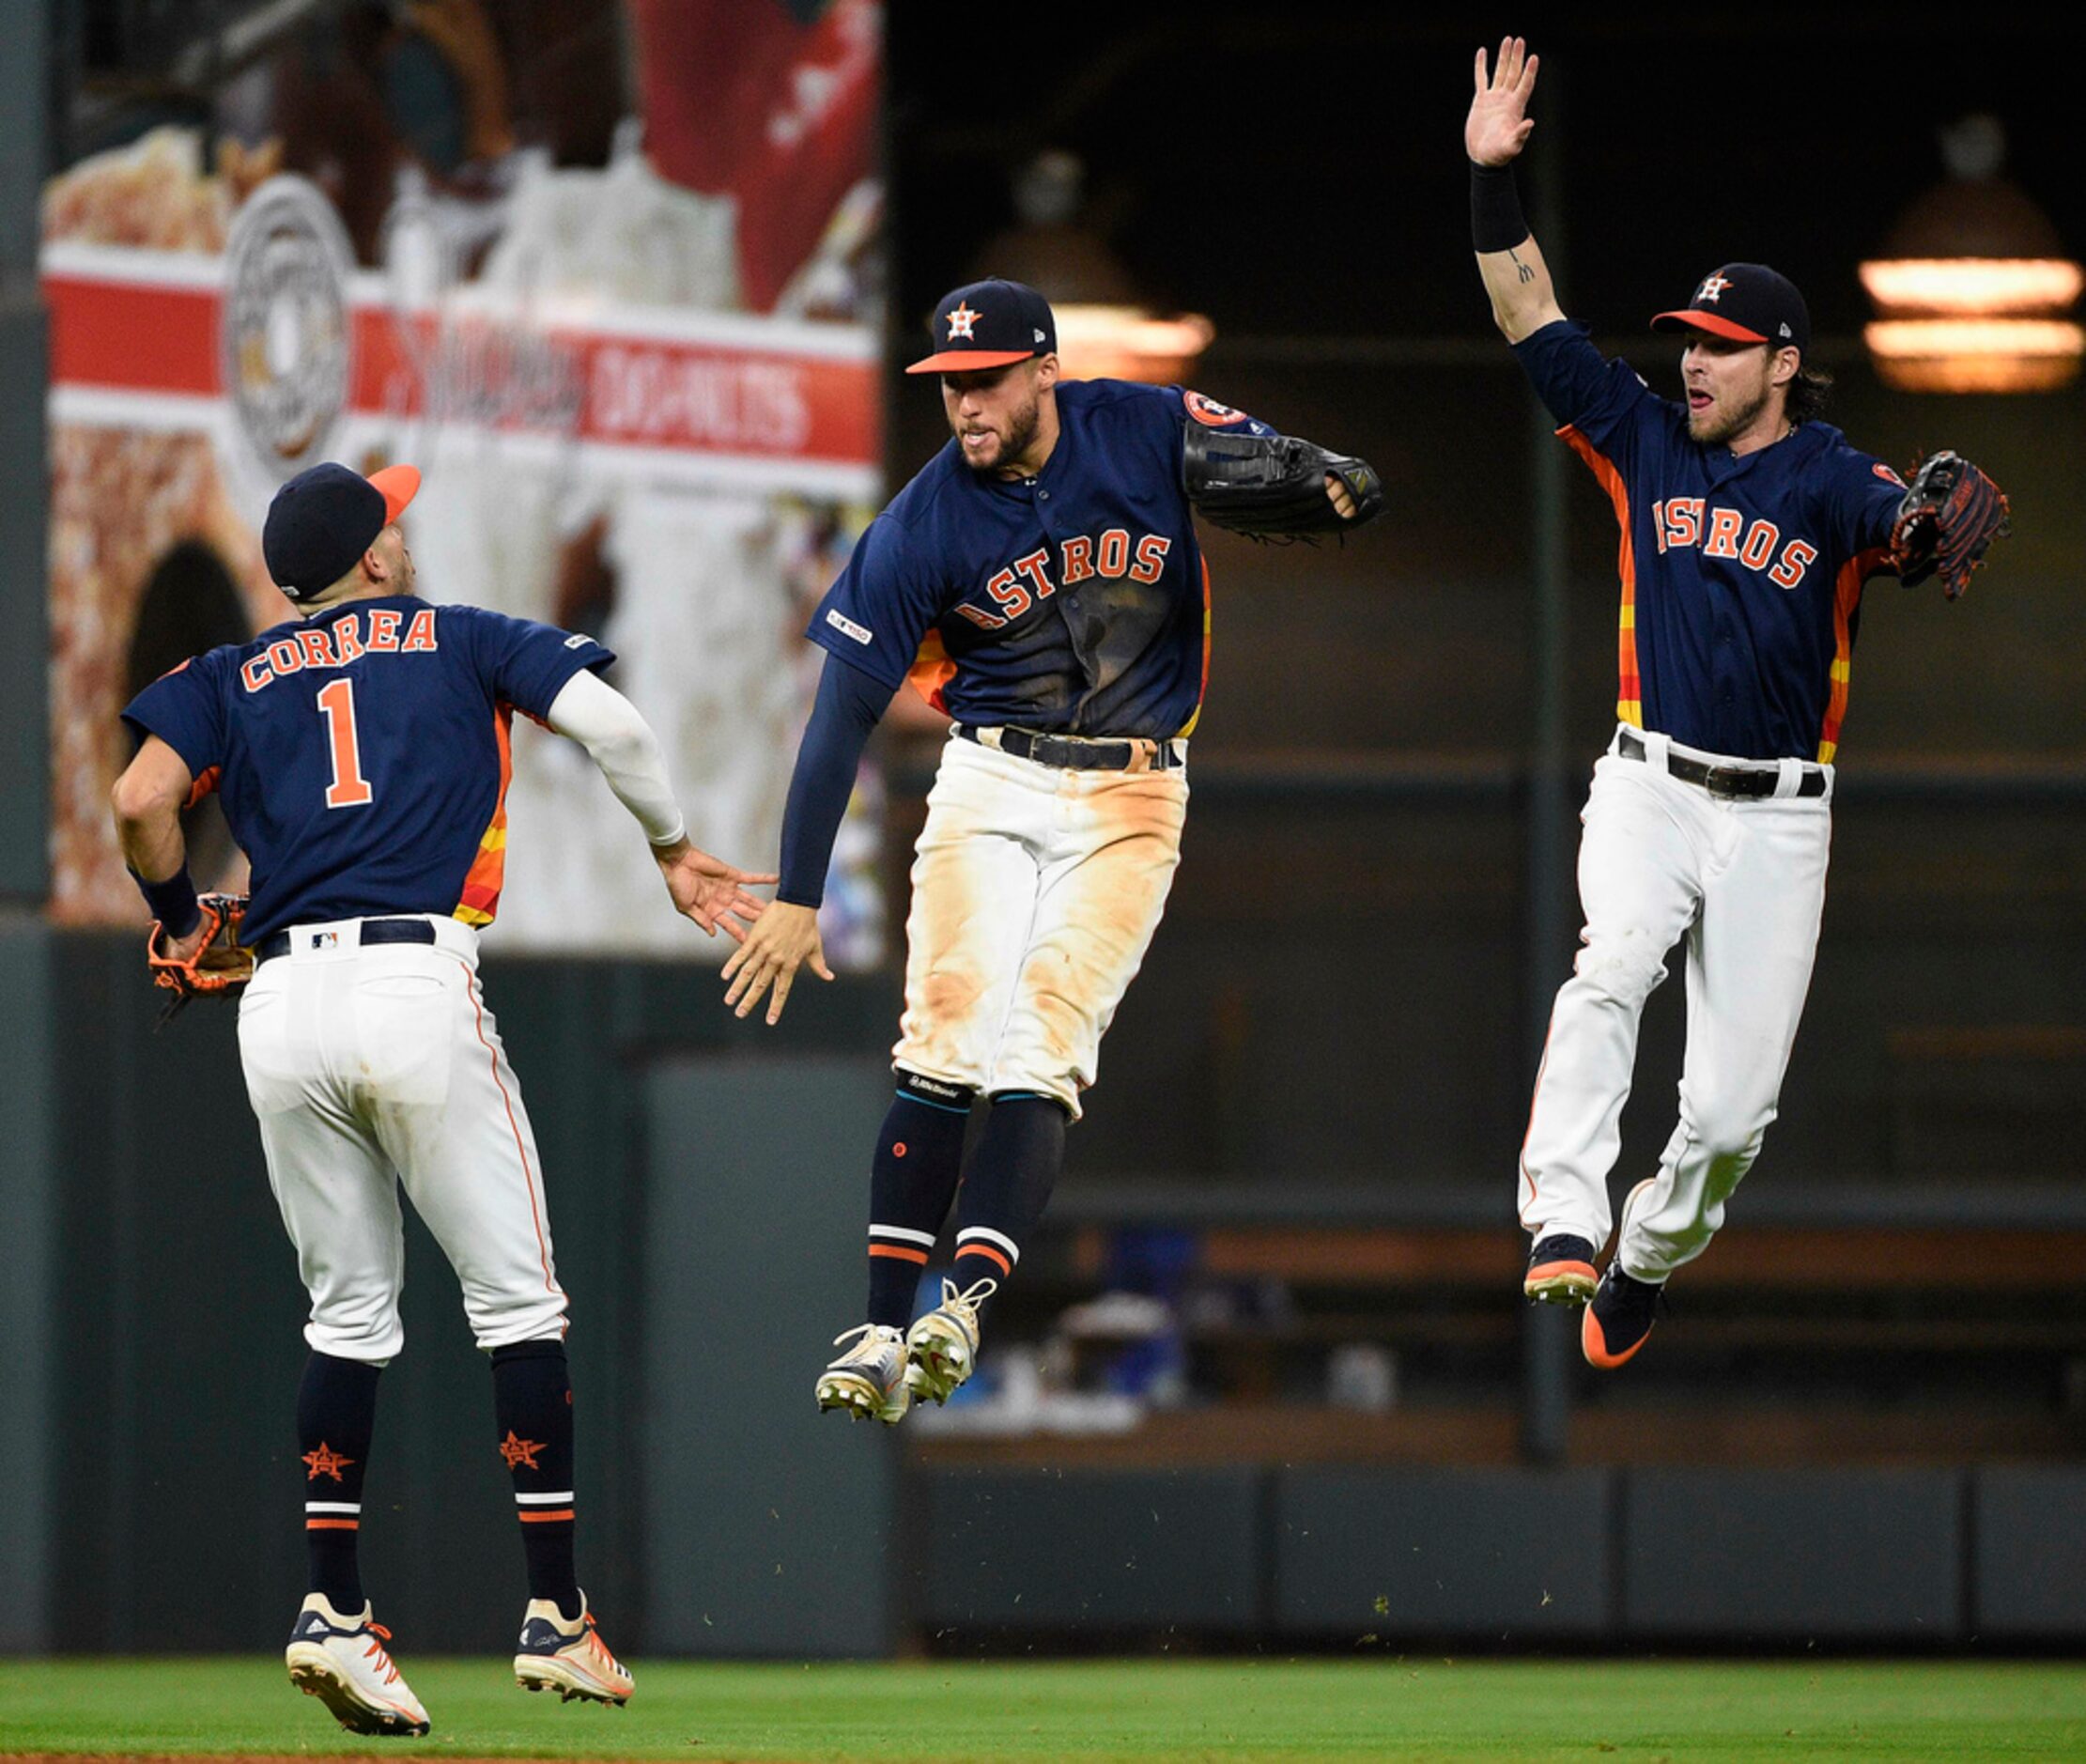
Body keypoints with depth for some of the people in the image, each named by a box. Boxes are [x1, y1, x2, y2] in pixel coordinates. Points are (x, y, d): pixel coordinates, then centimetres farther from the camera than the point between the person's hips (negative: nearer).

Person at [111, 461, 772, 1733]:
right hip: (417, 982, -3)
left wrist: (178, 916, 18)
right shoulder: (463, 640, 14)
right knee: (517, 1296, 5)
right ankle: (556, 1616, 0)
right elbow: (613, 725, 1)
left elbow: (144, 796, 1)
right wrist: (675, 851, 16)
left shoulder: (234, 678, 18)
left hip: (282, 1007, 3)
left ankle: (336, 1613, 1)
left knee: (349, 1310, 12)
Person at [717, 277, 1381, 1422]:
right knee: (946, 1045, -12)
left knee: (1045, 1041, -16)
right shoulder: (923, 526, -9)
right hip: (990, 787, 0)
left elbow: (1328, 490, -5)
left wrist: (1311, 482, -31)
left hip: (1129, 800, 0)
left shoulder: (1149, 432, -8)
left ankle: (966, 1302, -27)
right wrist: (796, 898, -10)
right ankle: (881, 1333, -11)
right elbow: (842, 714, -7)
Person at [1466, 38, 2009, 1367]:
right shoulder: (1646, 442, 5)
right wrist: (1493, 180, -9)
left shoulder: (1838, 483, -6)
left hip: (1779, 819, -1)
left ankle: (1647, 1261, 25)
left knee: (1733, 1108, -2)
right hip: (1647, 791, 1)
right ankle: (1562, 1228, -36)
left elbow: (1921, 537, -27)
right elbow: (1533, 320, 2)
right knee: (1611, 967, -31)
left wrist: (1940, 540, -51)